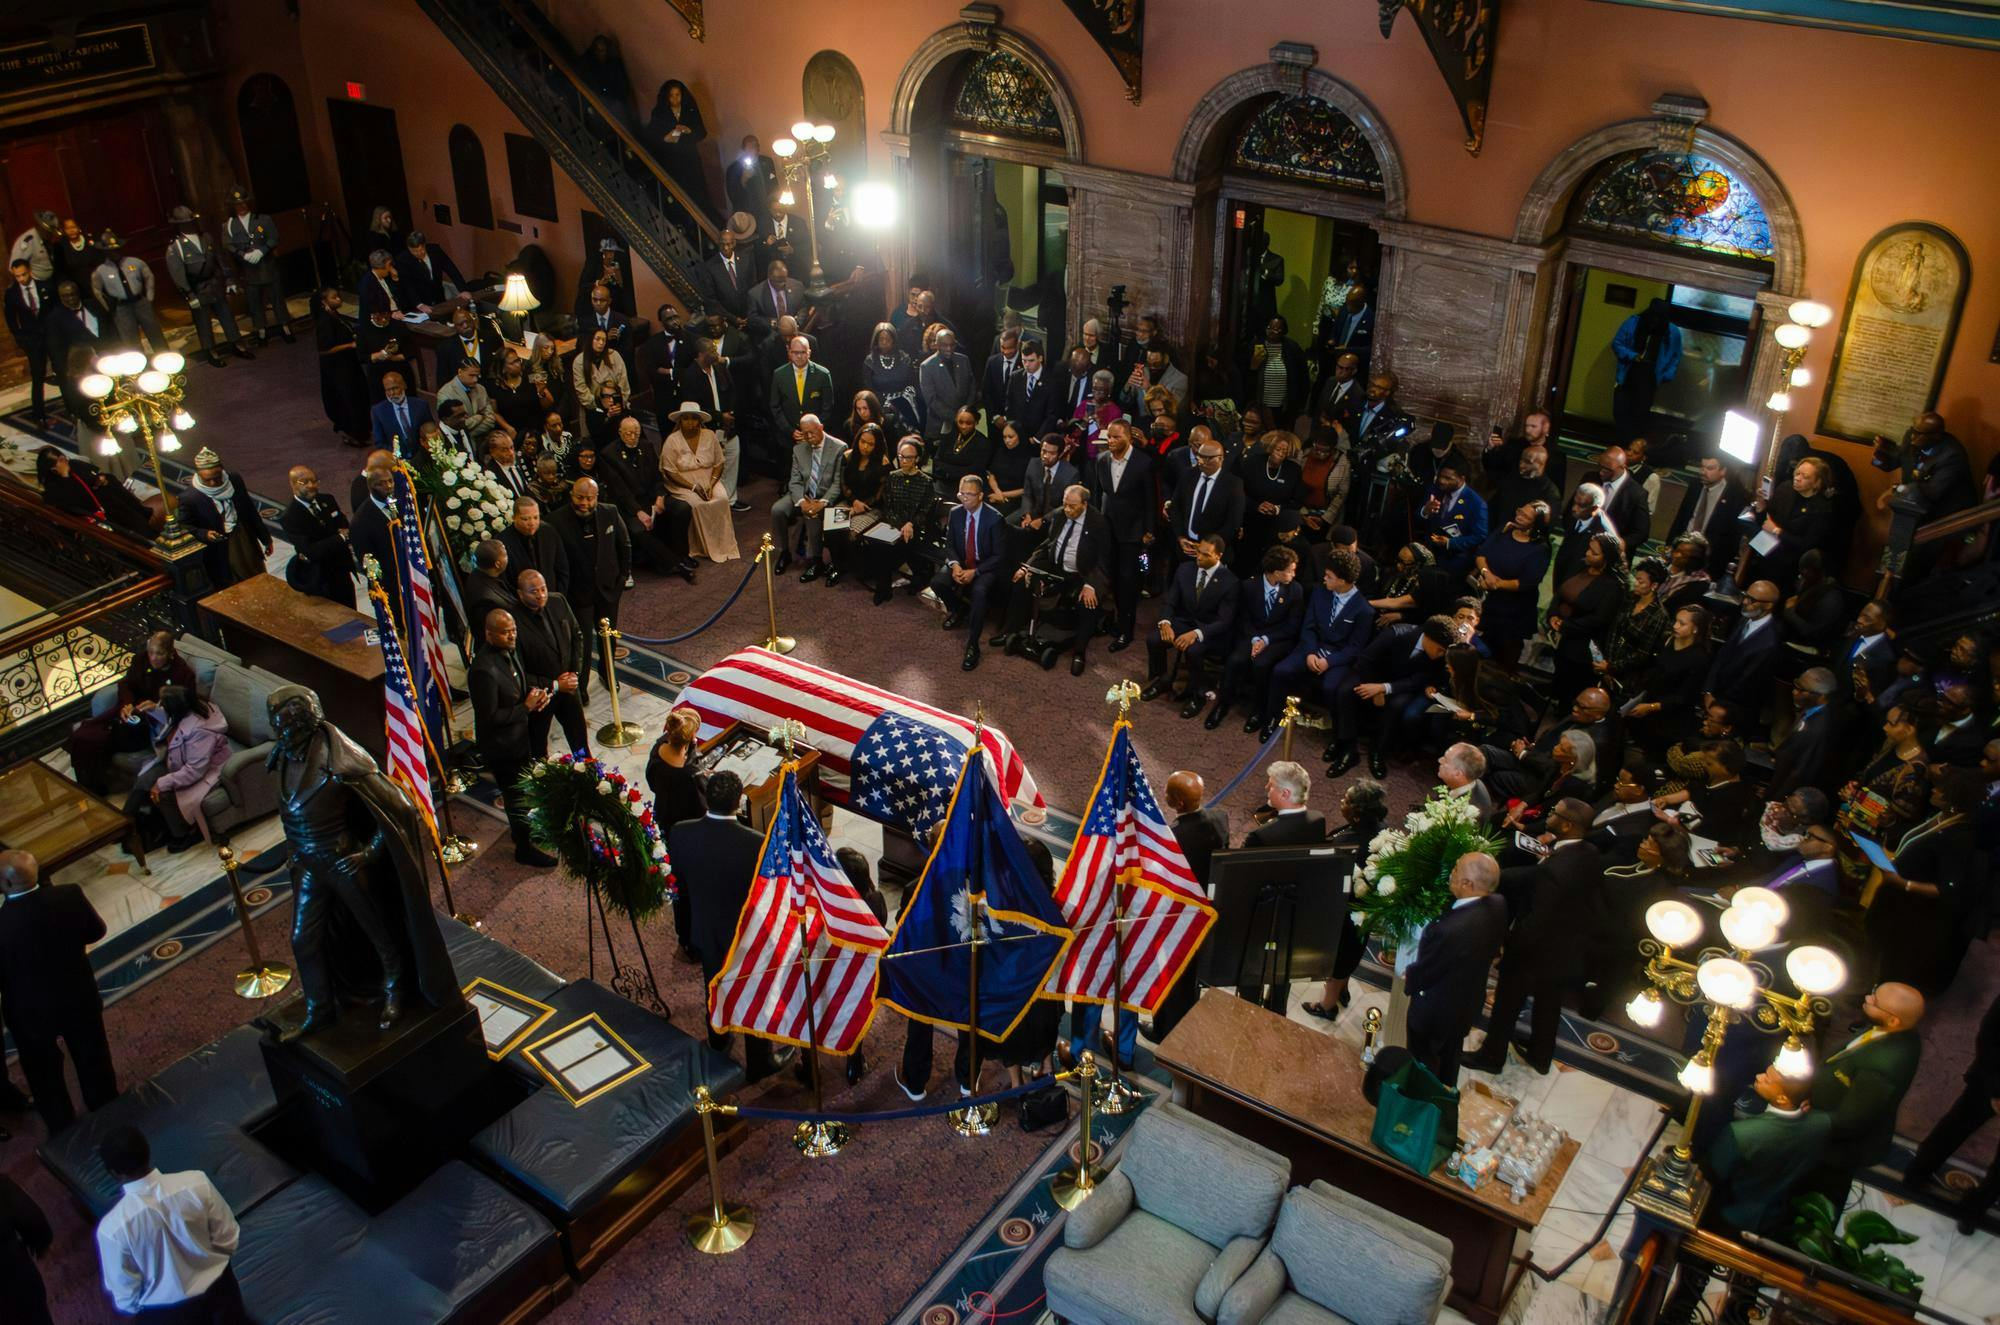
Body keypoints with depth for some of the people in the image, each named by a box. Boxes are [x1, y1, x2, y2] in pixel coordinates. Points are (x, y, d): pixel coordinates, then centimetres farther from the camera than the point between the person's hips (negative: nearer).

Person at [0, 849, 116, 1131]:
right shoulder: (70, 896, -22)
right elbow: (96, 931, -3)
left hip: (32, 1013, -3)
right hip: (80, 1000, 3)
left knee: (45, 1078, 21)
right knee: (93, 1063, 24)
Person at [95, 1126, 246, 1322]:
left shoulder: (112, 1228, -27)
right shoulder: (196, 1182, -22)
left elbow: (125, 1297, -13)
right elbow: (228, 1241, -9)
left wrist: (130, 1307, 9)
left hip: (167, 1311, -3)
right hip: (217, 1285, 3)